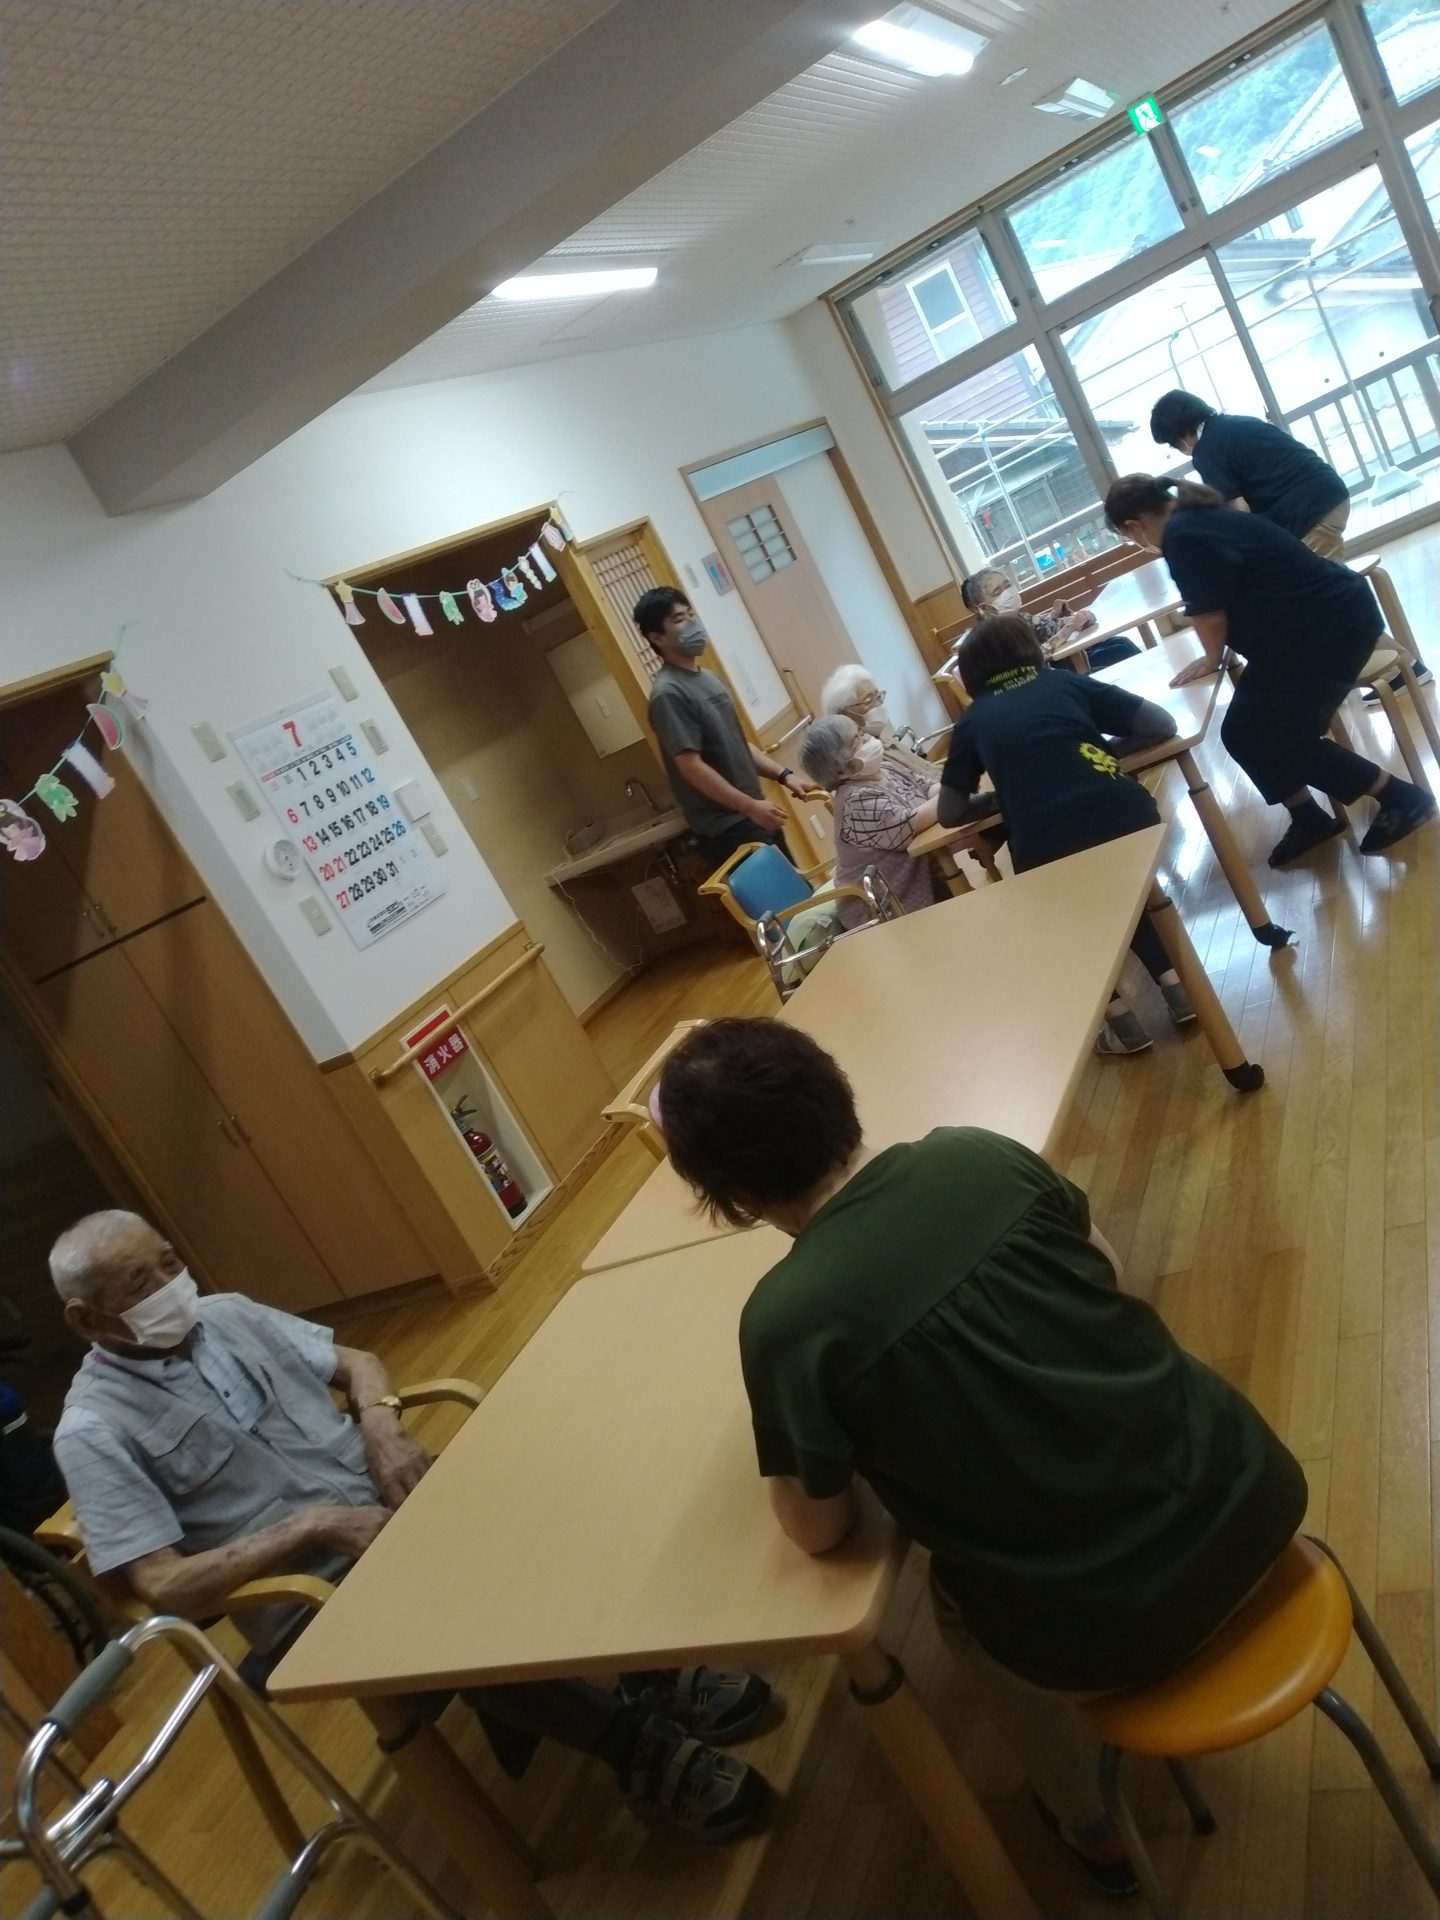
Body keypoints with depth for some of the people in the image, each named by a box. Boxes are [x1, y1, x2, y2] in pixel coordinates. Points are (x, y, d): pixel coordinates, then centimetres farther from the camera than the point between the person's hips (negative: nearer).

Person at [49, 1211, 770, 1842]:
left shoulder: (226, 1315, 6)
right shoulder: (94, 1432, -10)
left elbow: (355, 1361, 14)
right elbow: (162, 1586, -16)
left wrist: (382, 1424, -8)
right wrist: (312, 1526, -22)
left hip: (387, 1498, 6)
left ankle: (645, 1665, -4)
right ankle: (632, 1739, -12)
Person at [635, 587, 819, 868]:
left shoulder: (708, 678, 14)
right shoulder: (668, 693, -16)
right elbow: (691, 766, -21)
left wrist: (783, 775, 9)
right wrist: (751, 806, -21)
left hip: (752, 818, 9)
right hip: (726, 829, -9)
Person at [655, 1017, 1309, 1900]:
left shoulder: (786, 1319, -19)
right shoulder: (980, 1153, -7)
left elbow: (819, 1529, -4)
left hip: (1114, 1625, -4)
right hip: (1250, 1493, 4)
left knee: (959, 1593, 29)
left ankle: (1091, 1826, 47)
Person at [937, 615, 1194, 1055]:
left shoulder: (972, 722, 21)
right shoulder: (1067, 683, 22)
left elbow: (950, 814, 22)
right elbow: (1162, 725, 18)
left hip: (1050, 851, -2)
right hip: (1129, 818, 2)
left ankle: (1119, 1017, 24)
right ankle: (1173, 983, 27)